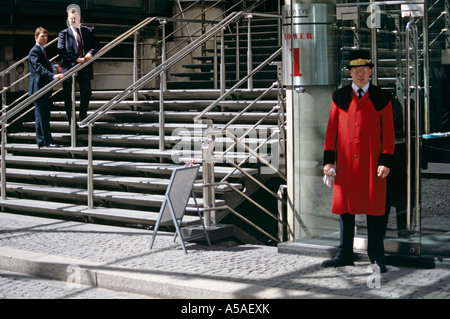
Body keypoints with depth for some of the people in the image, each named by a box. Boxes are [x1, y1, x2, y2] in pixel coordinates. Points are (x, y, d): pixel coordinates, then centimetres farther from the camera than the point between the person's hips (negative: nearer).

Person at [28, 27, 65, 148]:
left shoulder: (42, 50, 19)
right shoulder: (34, 51, -13)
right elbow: (39, 68, -26)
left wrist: (54, 68, 11)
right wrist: (53, 76, -38)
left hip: (43, 88, 10)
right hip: (38, 88, -10)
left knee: (41, 116, 12)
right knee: (43, 116, -9)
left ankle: (41, 141, 16)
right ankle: (47, 141, -8)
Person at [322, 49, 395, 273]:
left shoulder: (382, 98, 3)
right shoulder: (339, 97, 6)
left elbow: (388, 133, 1)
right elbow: (331, 130, 7)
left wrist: (385, 161, -7)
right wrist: (328, 160, 1)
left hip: (372, 163, -2)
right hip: (345, 162, 2)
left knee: (375, 209, 1)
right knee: (345, 208, 7)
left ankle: (376, 257, 10)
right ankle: (345, 255, 16)